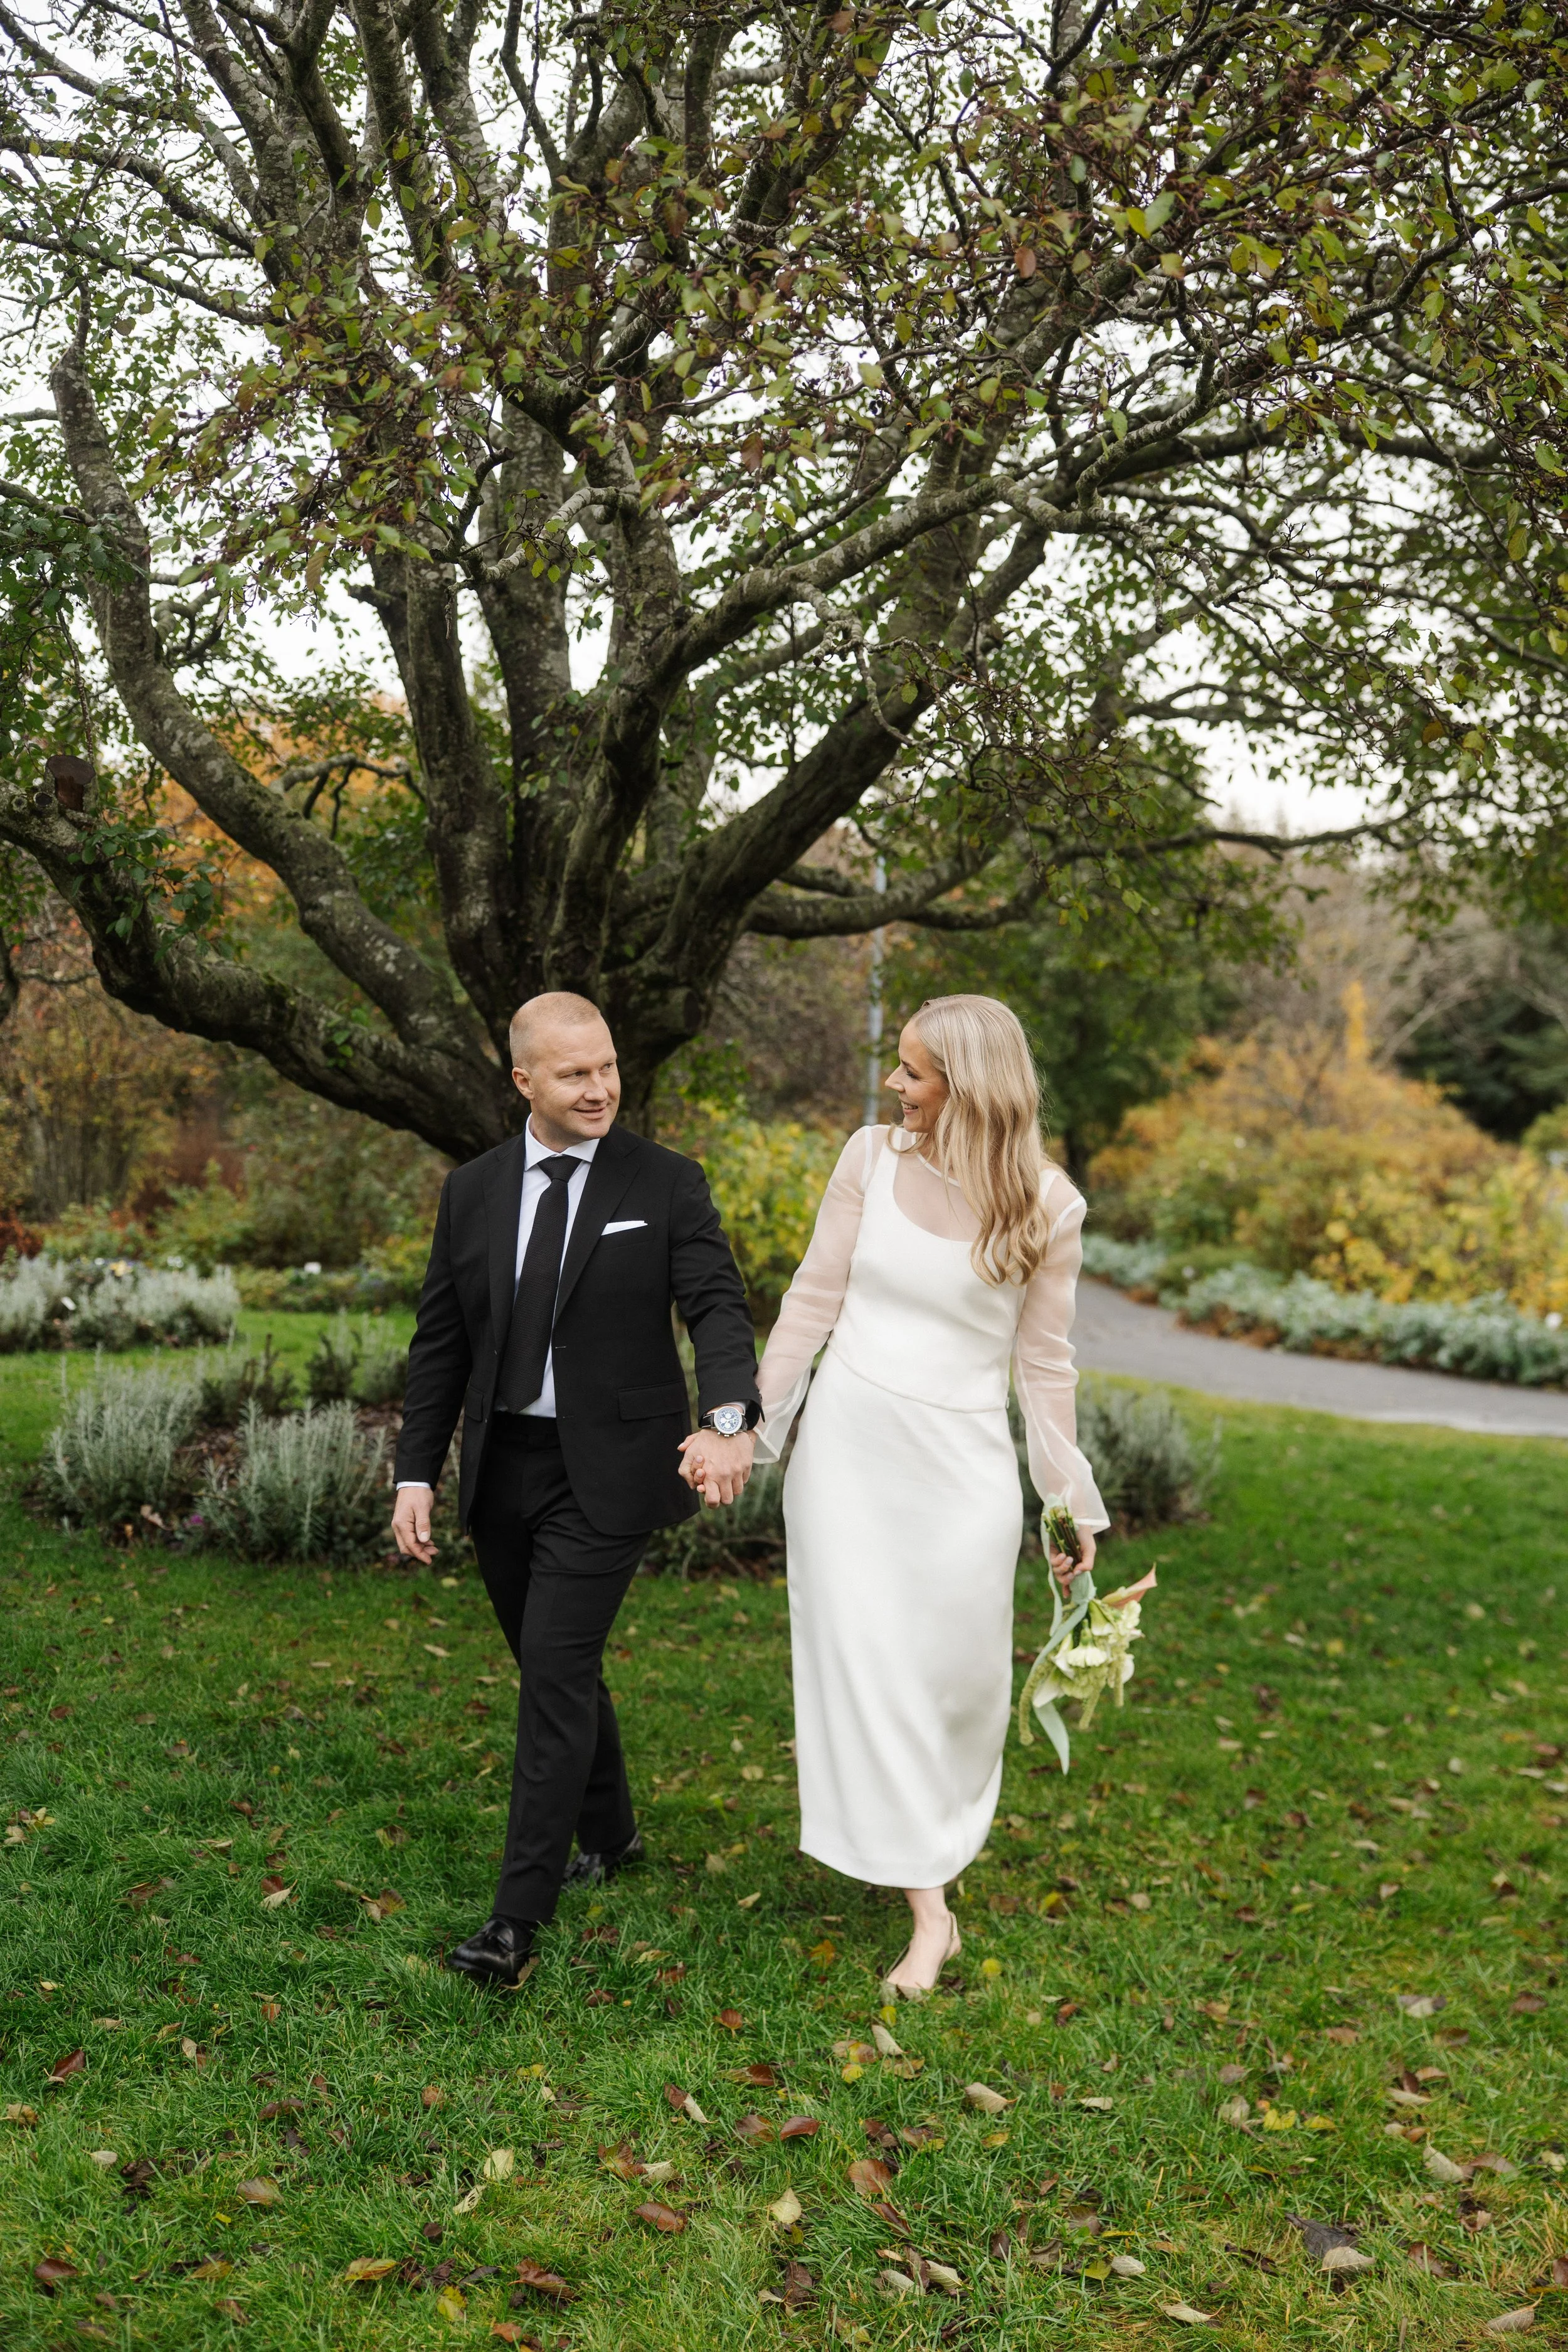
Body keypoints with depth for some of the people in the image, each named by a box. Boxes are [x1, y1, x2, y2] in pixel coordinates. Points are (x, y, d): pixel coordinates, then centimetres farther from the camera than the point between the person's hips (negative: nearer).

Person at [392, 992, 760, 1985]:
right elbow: (441, 1342, 9)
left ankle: (521, 1913, -1)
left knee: (557, 1669, -9)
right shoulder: (473, 1190, 5)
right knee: (554, 1666, 16)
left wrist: (731, 1417, -33)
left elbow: (719, 1306, -15)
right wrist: (418, 1473, 3)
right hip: (502, 1467, 5)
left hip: (606, 1470, -4)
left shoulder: (667, 1184, -5)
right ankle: (609, 1835, 38)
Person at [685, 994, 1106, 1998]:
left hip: (961, 1462, -1)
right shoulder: (873, 1158, -3)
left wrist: (1074, 1504, 4)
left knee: (957, 1672, 6)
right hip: (849, 1438, 1)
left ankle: (934, 1833, 38)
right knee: (865, 1662, 0)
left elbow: (1044, 1363, 1)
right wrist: (743, 1426, 1)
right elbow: (813, 1303, 3)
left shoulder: (1047, 1206, -7)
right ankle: (928, 1910, 11)